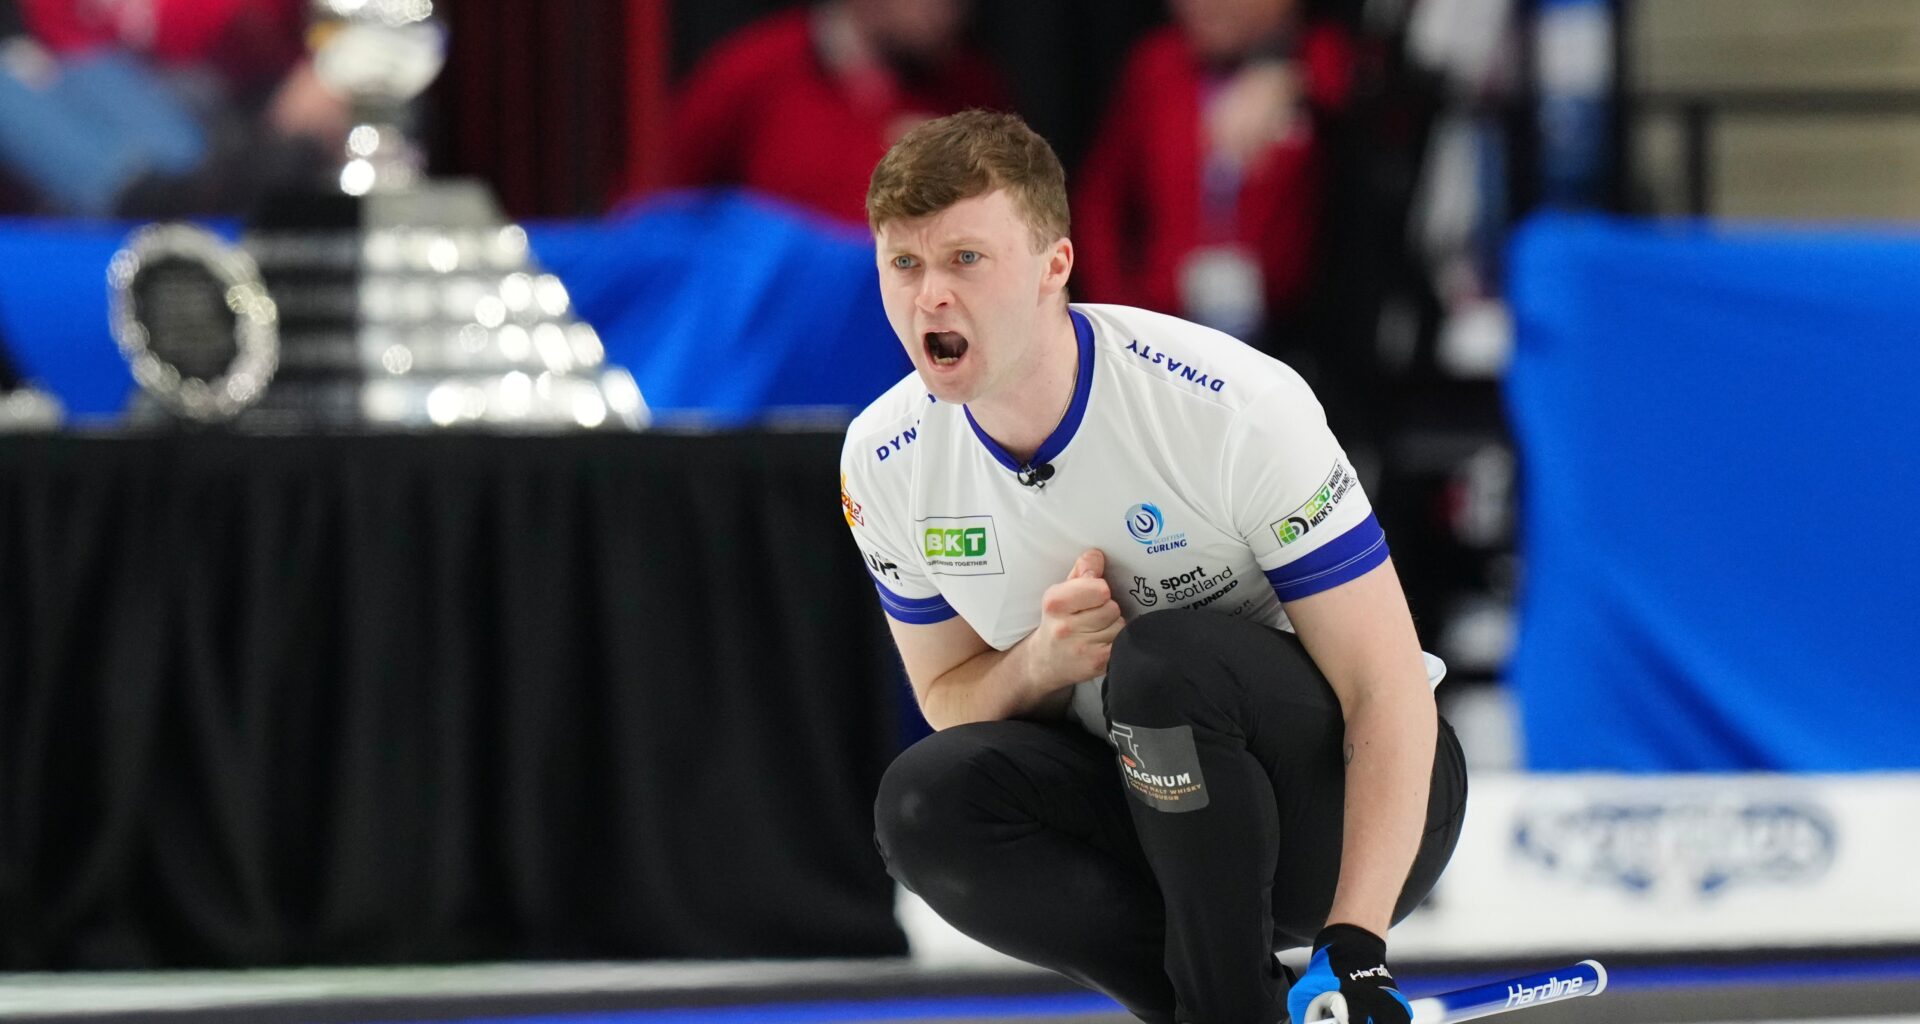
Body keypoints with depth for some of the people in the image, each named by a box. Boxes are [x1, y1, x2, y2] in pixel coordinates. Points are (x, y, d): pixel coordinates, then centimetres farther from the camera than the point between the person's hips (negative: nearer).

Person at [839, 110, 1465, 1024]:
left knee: (1165, 662, -34)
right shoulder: (884, 463, -7)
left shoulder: (1234, 407, -24)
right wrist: (1043, 661, -20)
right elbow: (950, 702, 6)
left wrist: (1354, 950, -34)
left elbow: (1388, 689, -23)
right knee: (926, 803, -24)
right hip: (1151, 802, 5)